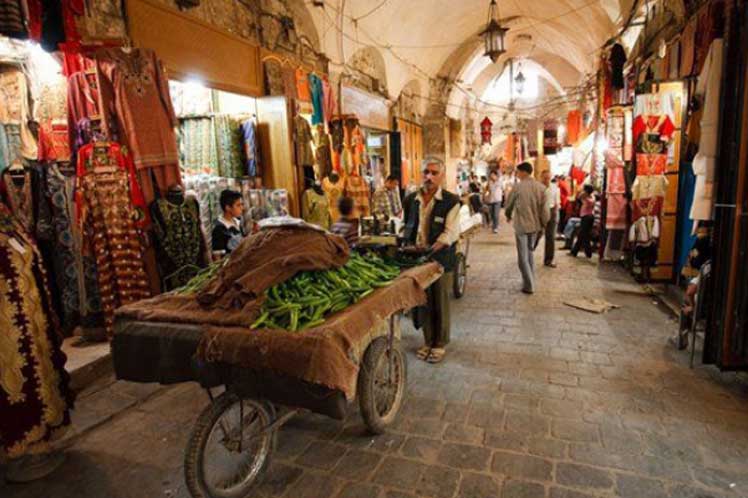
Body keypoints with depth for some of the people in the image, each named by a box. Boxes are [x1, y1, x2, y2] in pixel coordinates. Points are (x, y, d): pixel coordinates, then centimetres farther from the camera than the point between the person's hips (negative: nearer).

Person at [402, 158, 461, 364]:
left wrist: (431, 249, -28)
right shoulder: (411, 199, 8)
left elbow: (450, 232, -15)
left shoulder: (451, 201, -6)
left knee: (441, 302, 6)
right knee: (423, 301, 12)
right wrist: (407, 245, 1)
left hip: (441, 258, -4)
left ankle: (440, 344, 23)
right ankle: (428, 341, 29)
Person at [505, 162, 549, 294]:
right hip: (535, 225, 5)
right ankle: (531, 282, 29)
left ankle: (529, 286, 4)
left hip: (521, 225, -5)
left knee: (523, 257, 4)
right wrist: (543, 224, 10)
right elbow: (544, 208, -1)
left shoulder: (518, 186, -12)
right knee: (530, 253, 22)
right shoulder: (541, 187, 0)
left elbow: (509, 204, 1)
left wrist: (509, 216, 20)